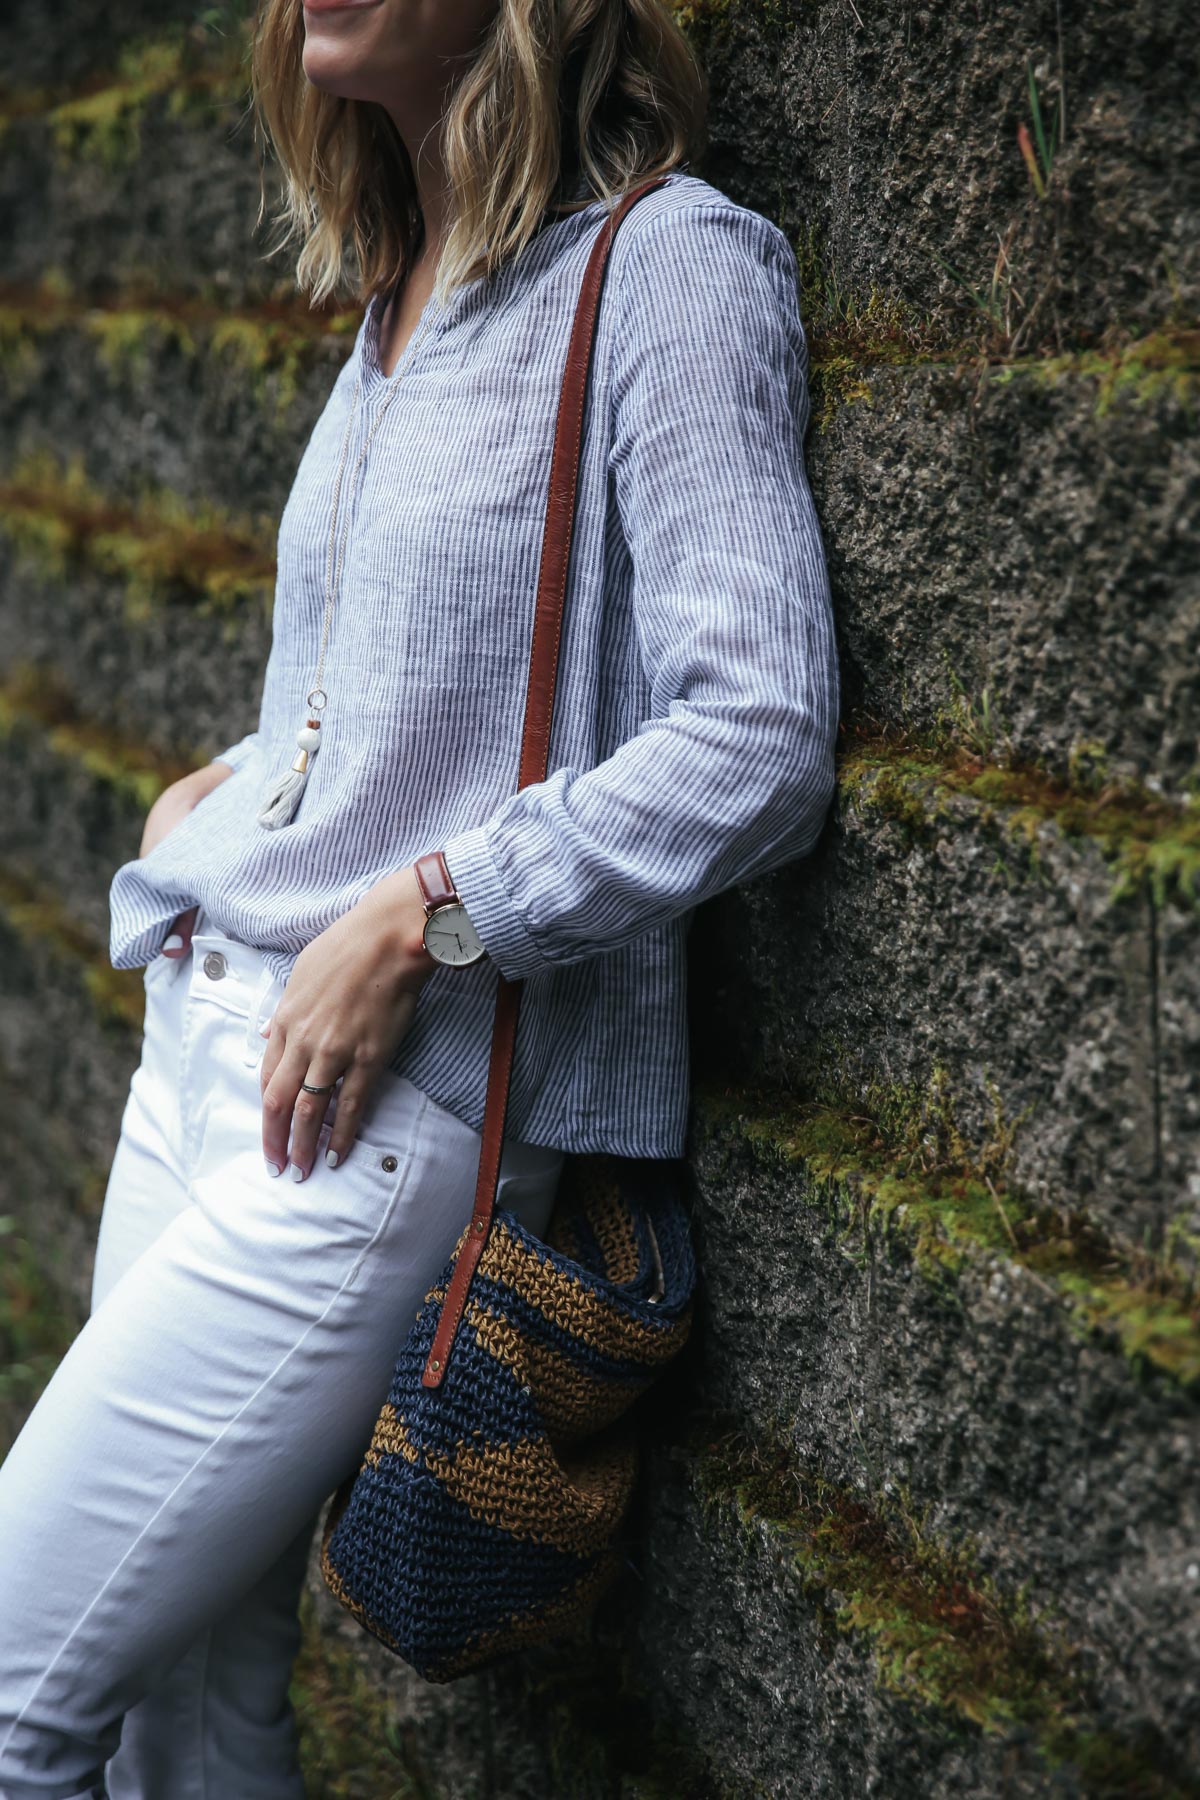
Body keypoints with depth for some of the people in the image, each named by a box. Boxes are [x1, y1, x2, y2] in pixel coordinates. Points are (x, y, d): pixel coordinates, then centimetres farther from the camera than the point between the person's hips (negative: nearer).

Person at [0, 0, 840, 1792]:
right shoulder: (402, 289, 15)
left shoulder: (669, 264, -11)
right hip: (204, 1042, 8)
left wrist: (413, 913, -19)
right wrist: (226, 788, 11)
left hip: (383, 1105, -8)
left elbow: (759, 743, -19)